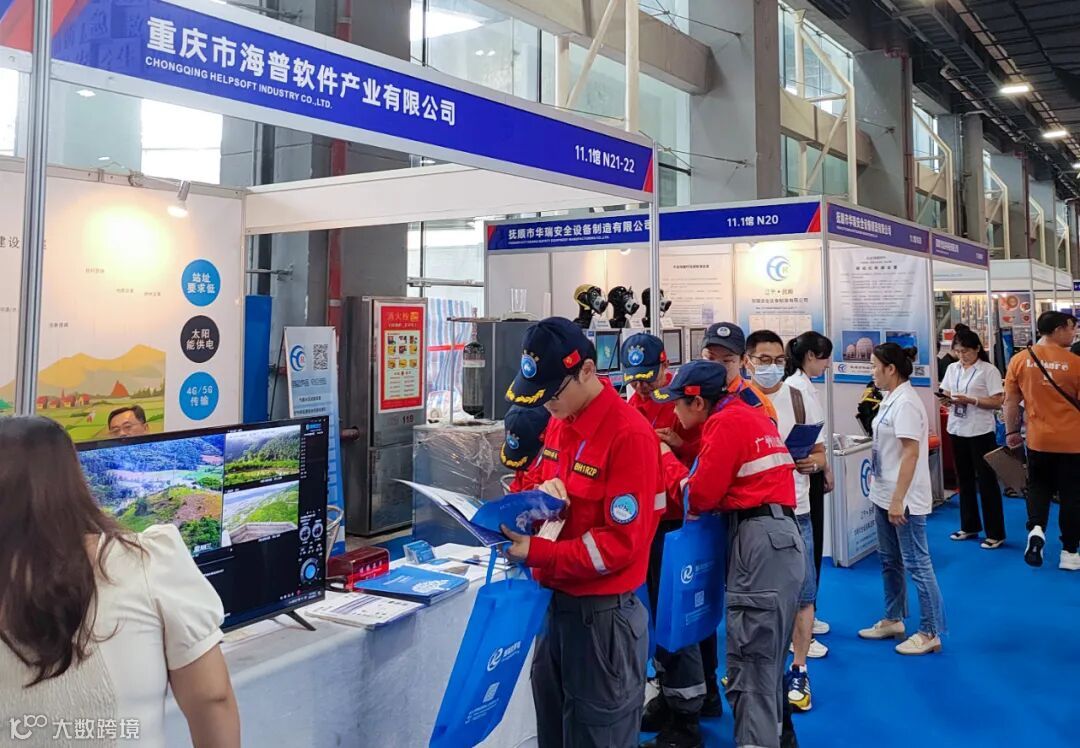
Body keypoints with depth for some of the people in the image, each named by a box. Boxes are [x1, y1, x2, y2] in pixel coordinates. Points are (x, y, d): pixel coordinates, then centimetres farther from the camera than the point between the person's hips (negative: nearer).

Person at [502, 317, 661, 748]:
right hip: (555, 602, 8)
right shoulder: (559, 423, 6)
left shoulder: (629, 435, -20)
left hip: (602, 614, -8)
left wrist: (535, 553, -23)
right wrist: (543, 490, -6)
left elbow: (620, 544, -21)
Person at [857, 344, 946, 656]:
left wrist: (898, 500, -23)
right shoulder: (891, 399, 9)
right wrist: (877, 483, 18)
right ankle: (893, 620, 32)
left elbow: (911, 453, -23)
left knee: (917, 564, -1)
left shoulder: (905, 403, -19)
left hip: (904, 499, -10)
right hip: (885, 495, 10)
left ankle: (930, 633, 9)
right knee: (889, 560, 19)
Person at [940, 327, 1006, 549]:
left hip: (981, 431, -6)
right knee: (964, 479, 14)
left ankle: (995, 533, 7)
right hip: (957, 430, 6)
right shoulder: (952, 369, 8)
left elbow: (997, 402, -13)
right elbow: (945, 394, 11)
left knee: (987, 481, 0)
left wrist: (970, 400, -23)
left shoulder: (989, 370, -10)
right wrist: (947, 399, -11)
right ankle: (969, 526, 26)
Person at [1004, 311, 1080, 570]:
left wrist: (1011, 432, 14)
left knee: (1038, 487, 20)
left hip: (1038, 440, 2)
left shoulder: (1019, 360, -4)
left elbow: (1010, 401, 2)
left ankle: (1036, 529, -4)